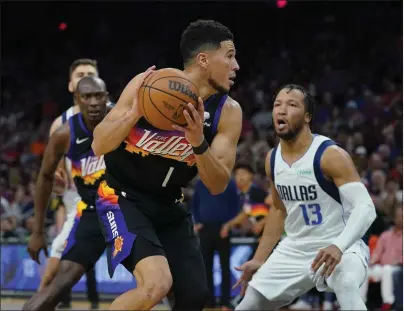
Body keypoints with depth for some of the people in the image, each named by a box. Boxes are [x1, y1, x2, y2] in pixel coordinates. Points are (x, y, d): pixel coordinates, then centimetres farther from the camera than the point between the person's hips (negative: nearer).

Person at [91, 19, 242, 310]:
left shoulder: (228, 112, -9)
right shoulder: (149, 85, -18)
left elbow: (218, 185, -11)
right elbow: (99, 146, -17)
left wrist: (199, 143, -30)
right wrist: (135, 112, -35)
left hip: (169, 206, 6)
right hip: (123, 197, -6)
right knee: (156, 284, -26)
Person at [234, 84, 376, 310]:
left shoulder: (331, 155, -19)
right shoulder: (273, 159, 3)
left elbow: (366, 208, -27)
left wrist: (338, 247, -43)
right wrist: (260, 259, 18)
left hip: (339, 248, -7)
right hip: (296, 249, 7)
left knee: (346, 286, -39)